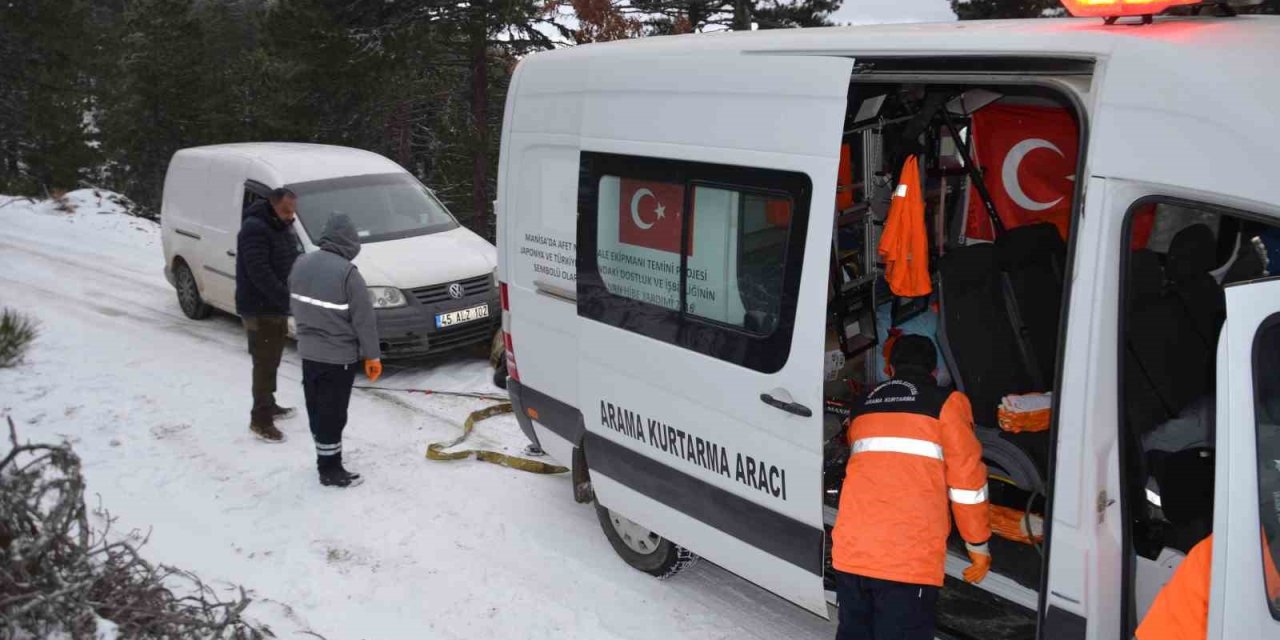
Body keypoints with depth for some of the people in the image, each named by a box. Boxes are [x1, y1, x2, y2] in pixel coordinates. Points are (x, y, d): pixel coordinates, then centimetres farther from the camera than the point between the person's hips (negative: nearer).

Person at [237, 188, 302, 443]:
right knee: (265, 363, -7)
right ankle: (260, 420, -3)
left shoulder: (283, 228, 12)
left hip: (277, 307, 9)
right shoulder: (254, 229, -19)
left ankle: (268, 405, 34)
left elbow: (293, 264, 17)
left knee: (272, 360, 20)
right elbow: (259, 273, -27)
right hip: (260, 309, -9)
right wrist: (288, 298, -30)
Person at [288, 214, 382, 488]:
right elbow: (364, 319, -17)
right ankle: (330, 469, 10)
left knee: (316, 408, 18)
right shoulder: (346, 272, -22)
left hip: (308, 351, 7)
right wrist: (372, 355, -7)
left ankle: (325, 457, 32)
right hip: (338, 356, -7)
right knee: (332, 413, 1)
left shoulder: (301, 264, 1)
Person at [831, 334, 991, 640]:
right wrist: (979, 545, 12)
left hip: (849, 549, 5)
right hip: (909, 557, -5)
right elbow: (967, 480, 3)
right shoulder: (947, 402, 5)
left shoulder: (863, 406, 21)